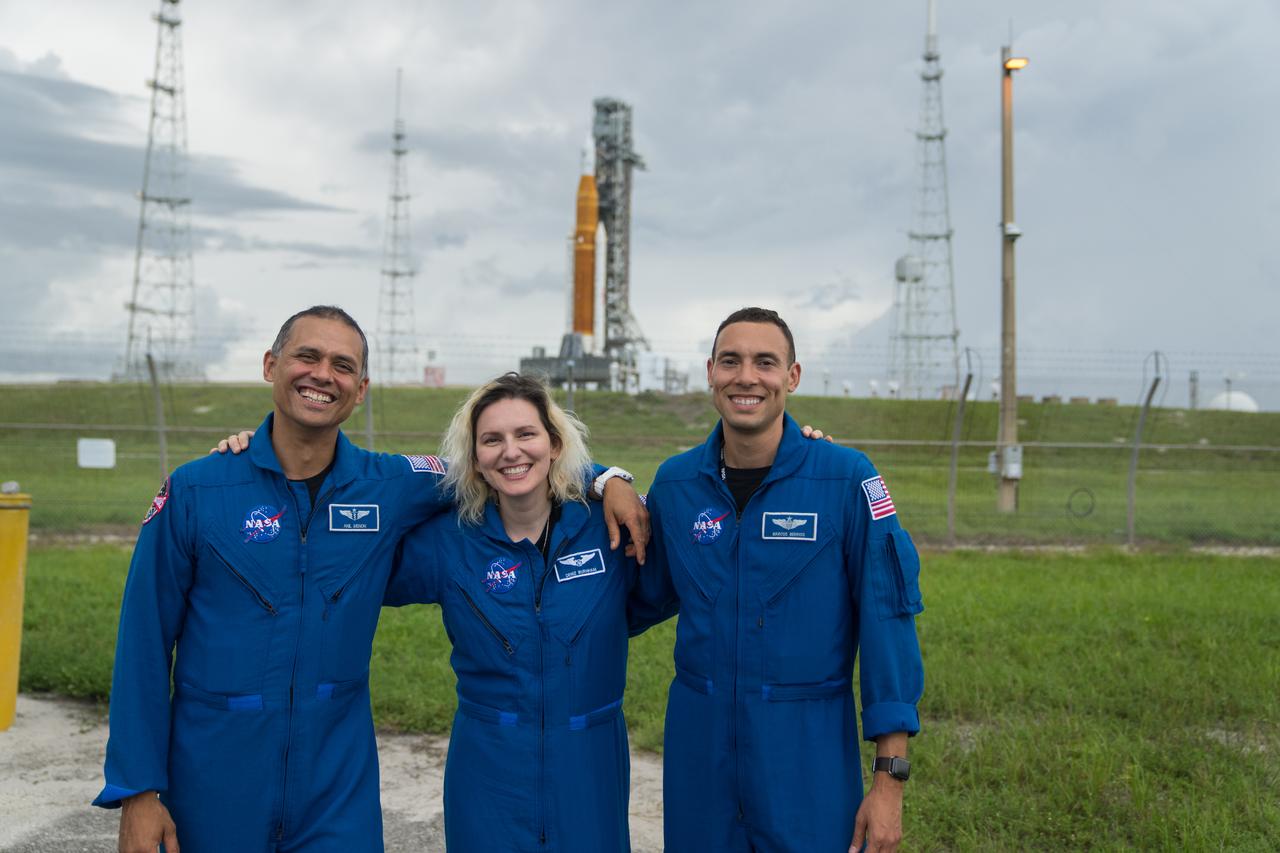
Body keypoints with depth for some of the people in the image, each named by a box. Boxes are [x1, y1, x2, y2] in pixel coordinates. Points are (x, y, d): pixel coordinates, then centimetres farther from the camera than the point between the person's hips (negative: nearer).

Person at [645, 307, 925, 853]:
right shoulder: (674, 481, 0)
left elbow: (887, 621, -9)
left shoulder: (848, 479, -10)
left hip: (809, 752, -3)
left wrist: (890, 778, -10)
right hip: (698, 744, 3)